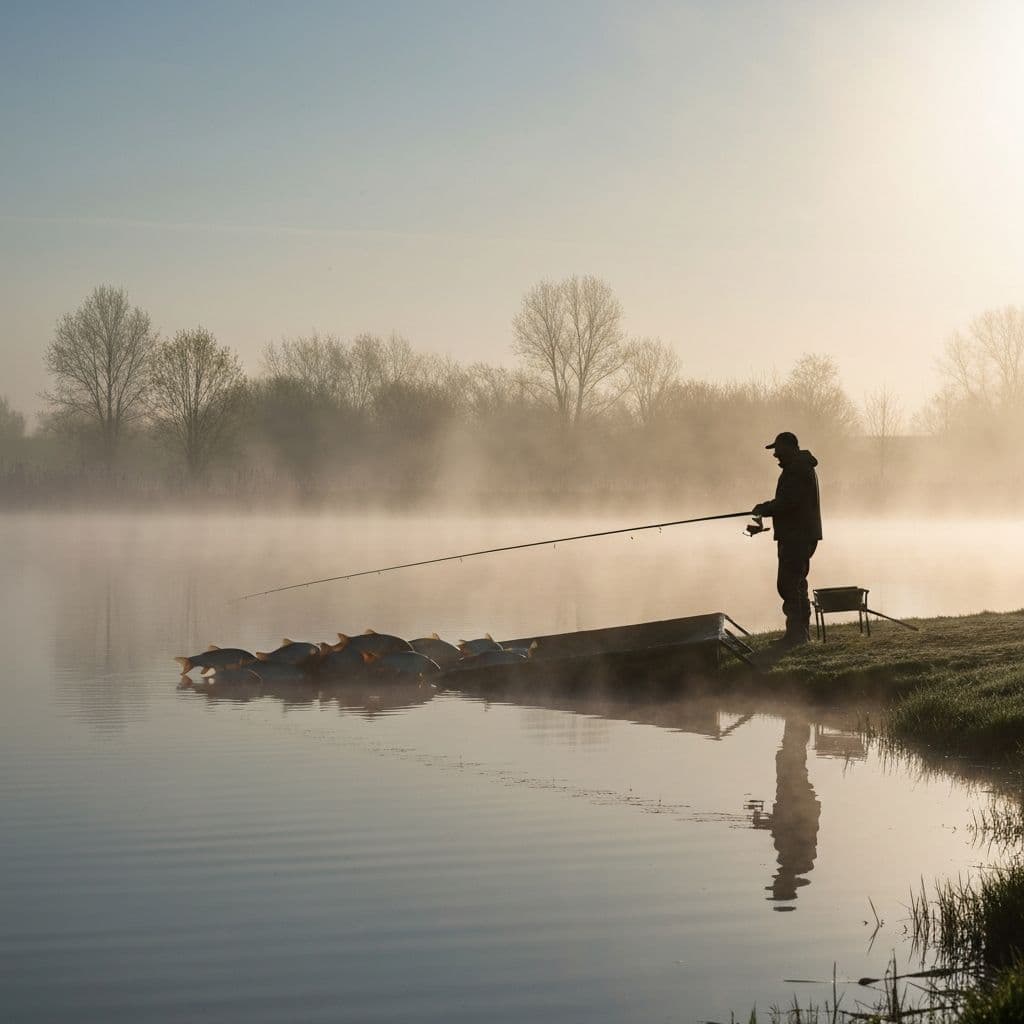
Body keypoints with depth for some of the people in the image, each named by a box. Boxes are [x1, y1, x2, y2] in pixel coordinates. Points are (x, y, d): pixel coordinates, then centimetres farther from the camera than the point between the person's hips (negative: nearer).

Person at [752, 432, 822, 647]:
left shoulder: (797, 470, -15)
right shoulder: (803, 467, 20)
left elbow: (788, 502, -23)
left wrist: (764, 509, -9)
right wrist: (767, 507, 12)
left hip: (796, 537, -11)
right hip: (801, 535, 11)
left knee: (789, 584, -11)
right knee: (796, 583, 17)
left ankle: (796, 633, -12)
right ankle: (802, 631, 23)